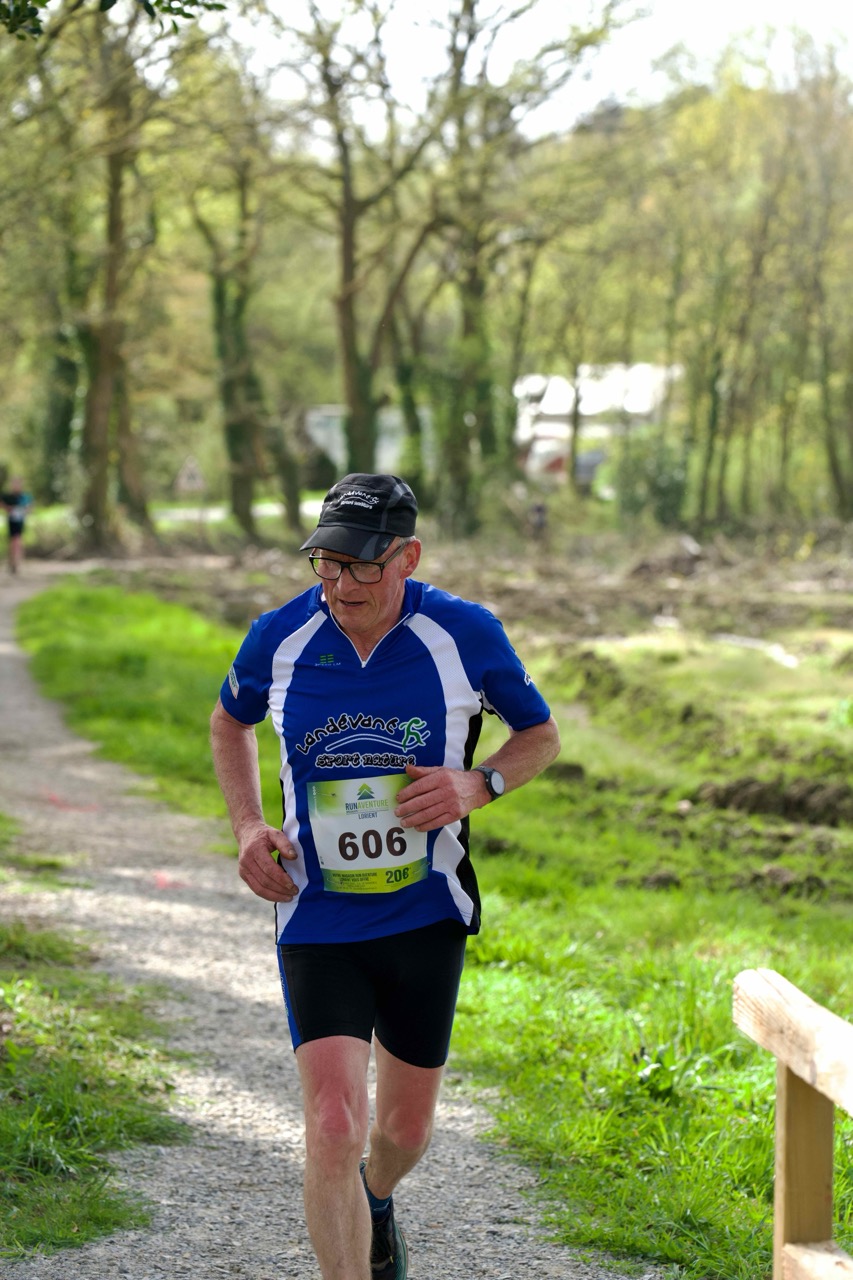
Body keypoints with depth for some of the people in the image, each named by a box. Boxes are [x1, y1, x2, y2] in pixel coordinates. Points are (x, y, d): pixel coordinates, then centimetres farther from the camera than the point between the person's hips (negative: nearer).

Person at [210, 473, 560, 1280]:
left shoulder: (464, 635, -11)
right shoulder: (279, 638, -7)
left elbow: (541, 735, 5)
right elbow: (230, 721, 16)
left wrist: (476, 786, -16)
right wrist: (247, 828, 0)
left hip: (426, 916, 1)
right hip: (316, 920, -1)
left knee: (405, 1129, 16)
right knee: (333, 1126, -17)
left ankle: (375, 1200, 52)